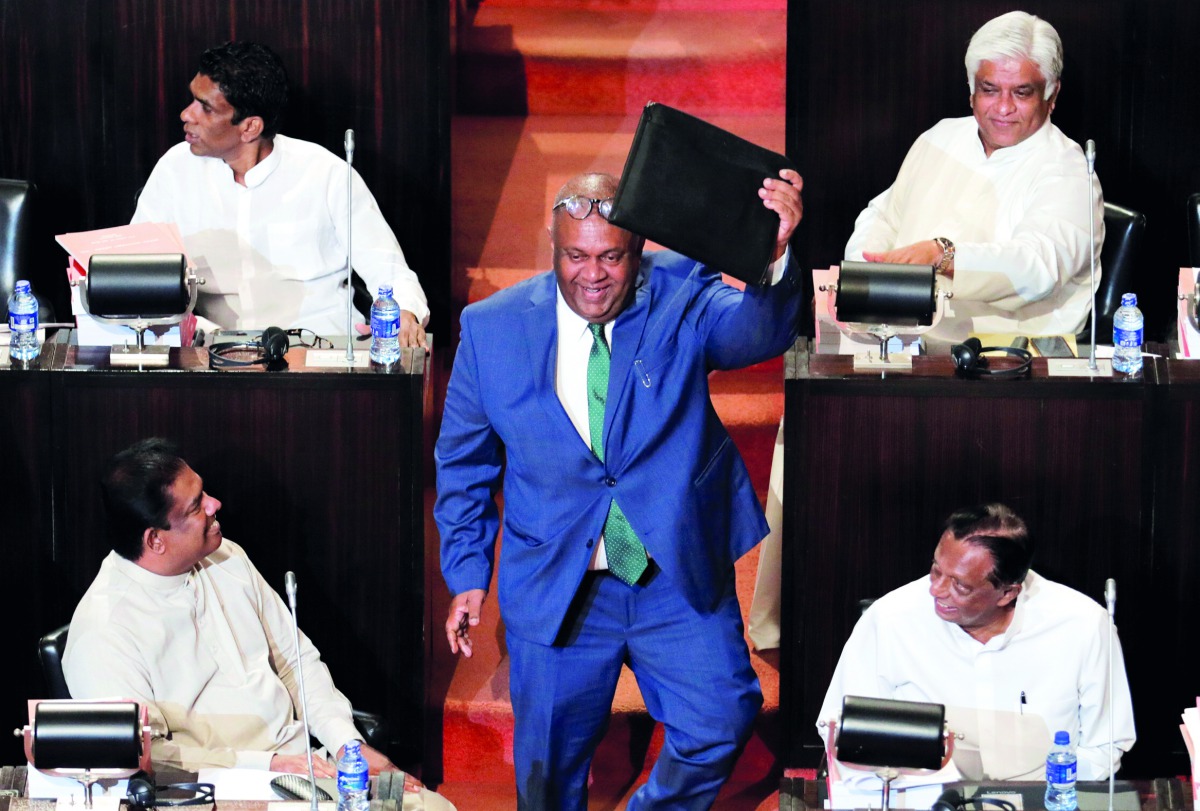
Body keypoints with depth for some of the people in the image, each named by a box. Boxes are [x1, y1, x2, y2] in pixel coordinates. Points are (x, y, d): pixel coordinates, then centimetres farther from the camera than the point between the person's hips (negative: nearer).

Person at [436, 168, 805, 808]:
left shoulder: (681, 298, -7)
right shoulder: (492, 327, -3)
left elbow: (757, 332, -29)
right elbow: (463, 461, 9)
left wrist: (772, 256, -50)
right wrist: (467, 574, 7)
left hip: (680, 580, -1)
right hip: (554, 586, 1)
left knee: (720, 722, -13)